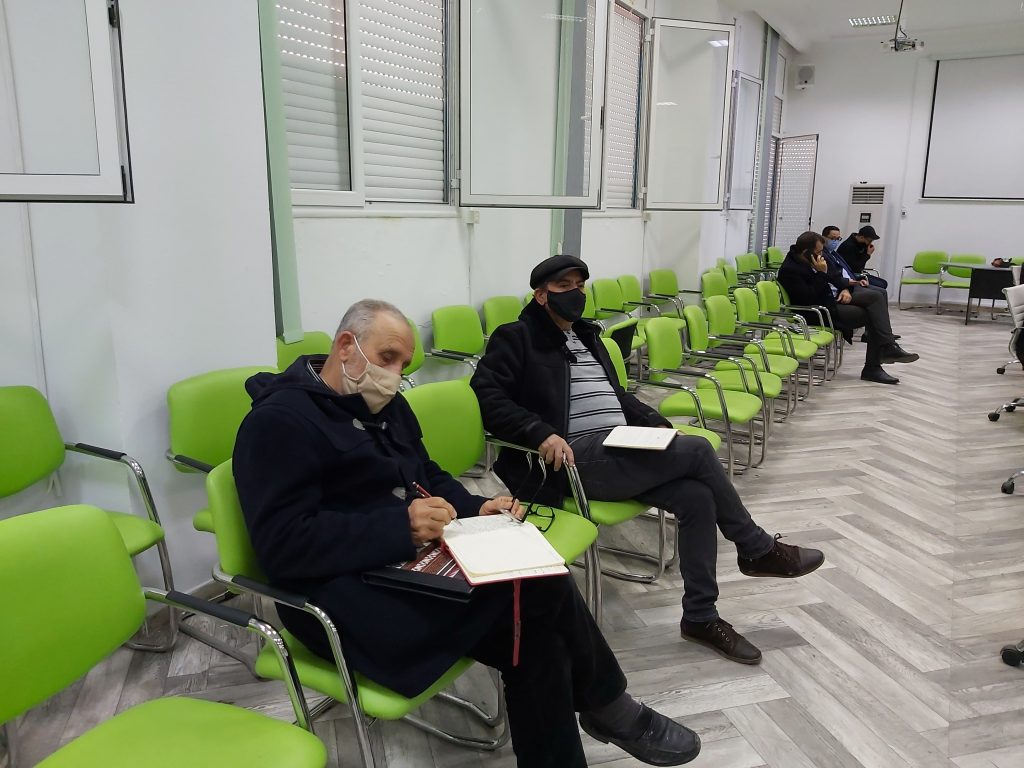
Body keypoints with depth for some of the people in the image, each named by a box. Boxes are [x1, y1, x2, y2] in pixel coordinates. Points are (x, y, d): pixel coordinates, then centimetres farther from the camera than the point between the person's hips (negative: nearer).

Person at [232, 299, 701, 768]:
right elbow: (283, 545, -21)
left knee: (535, 632, -17)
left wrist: (476, 510, 0)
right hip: (349, 597, -8)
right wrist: (400, 528, -29)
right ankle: (607, 709, 3)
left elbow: (430, 478, 22)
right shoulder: (278, 421, -12)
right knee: (539, 589, -21)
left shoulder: (385, 404, 14)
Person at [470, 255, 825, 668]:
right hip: (575, 458, -8)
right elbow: (487, 395, -13)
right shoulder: (516, 338, 0)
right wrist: (541, 433, -26)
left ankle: (700, 617, -1)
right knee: (698, 450, -18)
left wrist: (660, 425, 11)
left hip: (623, 448, 8)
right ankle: (758, 550, 3)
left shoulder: (587, 336, 24)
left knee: (697, 497, -15)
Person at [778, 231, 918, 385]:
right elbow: (809, 299, -25)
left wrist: (845, 289, 0)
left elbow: (833, 276, 19)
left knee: (878, 295, -8)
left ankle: (887, 347, -12)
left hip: (836, 296, 9)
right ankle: (872, 368, -7)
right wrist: (821, 273, -25)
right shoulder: (789, 270, -21)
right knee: (873, 316, -15)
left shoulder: (811, 260, 7)